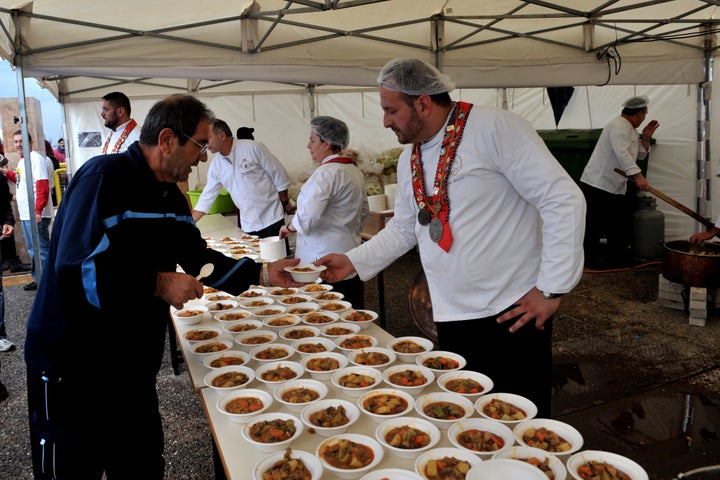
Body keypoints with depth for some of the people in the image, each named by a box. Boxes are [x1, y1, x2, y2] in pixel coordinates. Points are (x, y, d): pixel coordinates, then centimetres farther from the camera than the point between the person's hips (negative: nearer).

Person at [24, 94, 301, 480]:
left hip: (132, 367, 8)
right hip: (72, 371, -7)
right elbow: (77, 269, -30)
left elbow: (200, 260, 11)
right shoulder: (105, 177, -21)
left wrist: (262, 274, 2)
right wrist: (159, 284, -24)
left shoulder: (171, 196, 7)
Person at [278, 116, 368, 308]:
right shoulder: (355, 170, 13)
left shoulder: (326, 172, -16)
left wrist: (290, 227, -6)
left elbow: (307, 216, -25)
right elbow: (363, 212, 22)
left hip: (324, 258, -10)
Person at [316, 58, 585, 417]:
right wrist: (354, 261, 11)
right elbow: (403, 229, 21)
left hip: (512, 314, -6)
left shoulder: (495, 128, -13)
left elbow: (563, 201, -16)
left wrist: (552, 289, -16)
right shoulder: (409, 160, 10)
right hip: (451, 320, 7)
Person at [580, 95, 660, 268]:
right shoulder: (618, 125, -15)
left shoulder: (631, 130, 18)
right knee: (594, 225, -5)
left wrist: (646, 138, 8)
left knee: (622, 222, 12)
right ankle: (591, 257, 7)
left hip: (615, 188, 10)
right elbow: (622, 154, -27)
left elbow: (640, 155, 24)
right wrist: (638, 176, -33)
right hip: (597, 184, -10)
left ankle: (618, 258, 23)